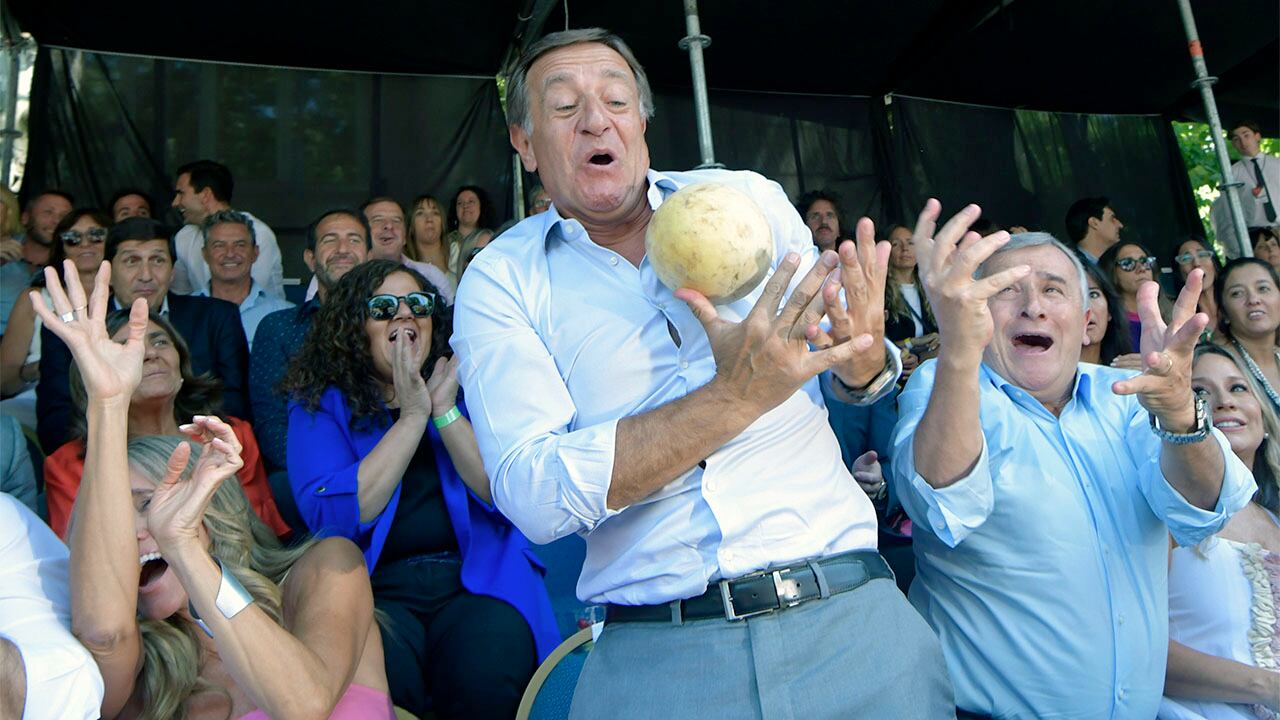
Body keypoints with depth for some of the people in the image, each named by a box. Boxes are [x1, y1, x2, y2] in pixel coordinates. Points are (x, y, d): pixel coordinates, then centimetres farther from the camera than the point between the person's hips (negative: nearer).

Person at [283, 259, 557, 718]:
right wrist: (412, 416, -10)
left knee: (487, 677, -27)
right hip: (375, 590, -1)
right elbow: (332, 517, -9)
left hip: (476, 579, 2)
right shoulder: (319, 406, 8)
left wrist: (445, 410, -10)